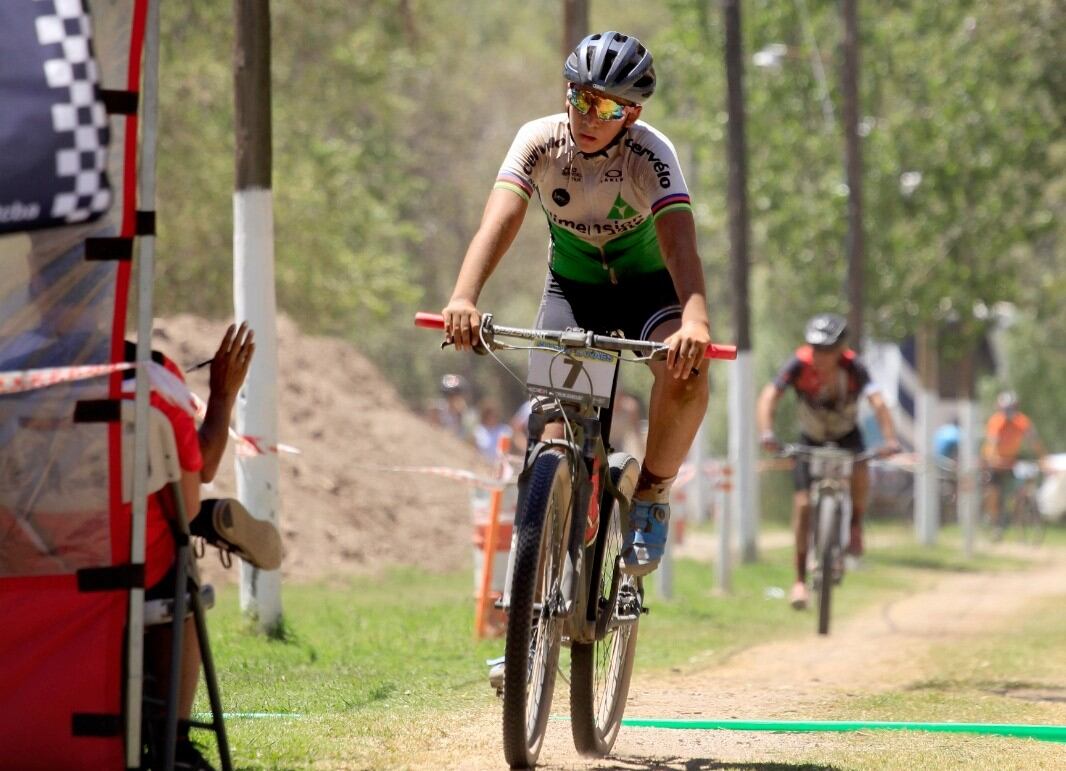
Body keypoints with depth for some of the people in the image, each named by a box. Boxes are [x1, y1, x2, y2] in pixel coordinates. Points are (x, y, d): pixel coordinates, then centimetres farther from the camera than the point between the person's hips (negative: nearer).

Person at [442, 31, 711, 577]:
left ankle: (651, 494, -10)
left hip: (647, 285, -2)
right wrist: (463, 299, -53)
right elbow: (497, 223, -35)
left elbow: (678, 242, -41)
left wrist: (695, 320, -60)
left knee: (686, 370, -31)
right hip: (572, 286, 2)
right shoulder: (539, 142, -21)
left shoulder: (650, 153, -27)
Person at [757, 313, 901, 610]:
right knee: (803, 504, -10)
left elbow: (877, 401, -40)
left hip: (846, 434, -1)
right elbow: (768, 397, -38)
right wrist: (766, 433, -55)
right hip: (811, 439, 1)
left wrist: (890, 438, -56)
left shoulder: (852, 366, -28)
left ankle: (856, 525, -3)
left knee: (859, 473, -32)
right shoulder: (800, 364, -28)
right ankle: (800, 579, 2)